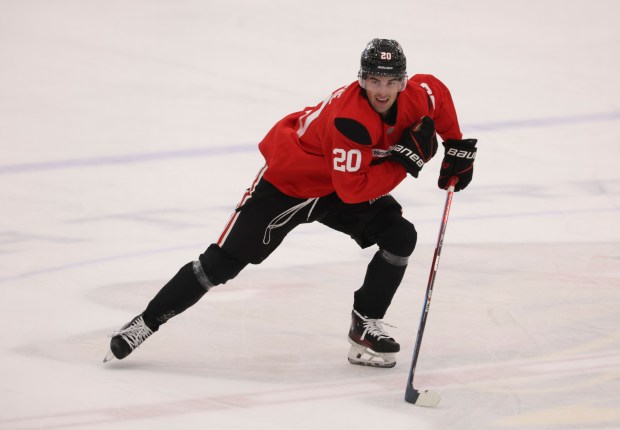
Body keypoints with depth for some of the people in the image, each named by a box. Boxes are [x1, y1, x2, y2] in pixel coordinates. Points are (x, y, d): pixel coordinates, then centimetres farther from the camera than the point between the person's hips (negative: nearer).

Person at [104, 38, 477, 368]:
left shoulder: (418, 95, -17)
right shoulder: (351, 119, -38)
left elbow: (439, 96, 9)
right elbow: (352, 190, -37)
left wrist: (457, 148, 5)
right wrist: (406, 160, -35)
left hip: (350, 181, 7)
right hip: (288, 180, -7)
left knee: (400, 236, -12)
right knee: (224, 261, -7)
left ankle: (366, 327, 1)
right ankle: (148, 321, 4)